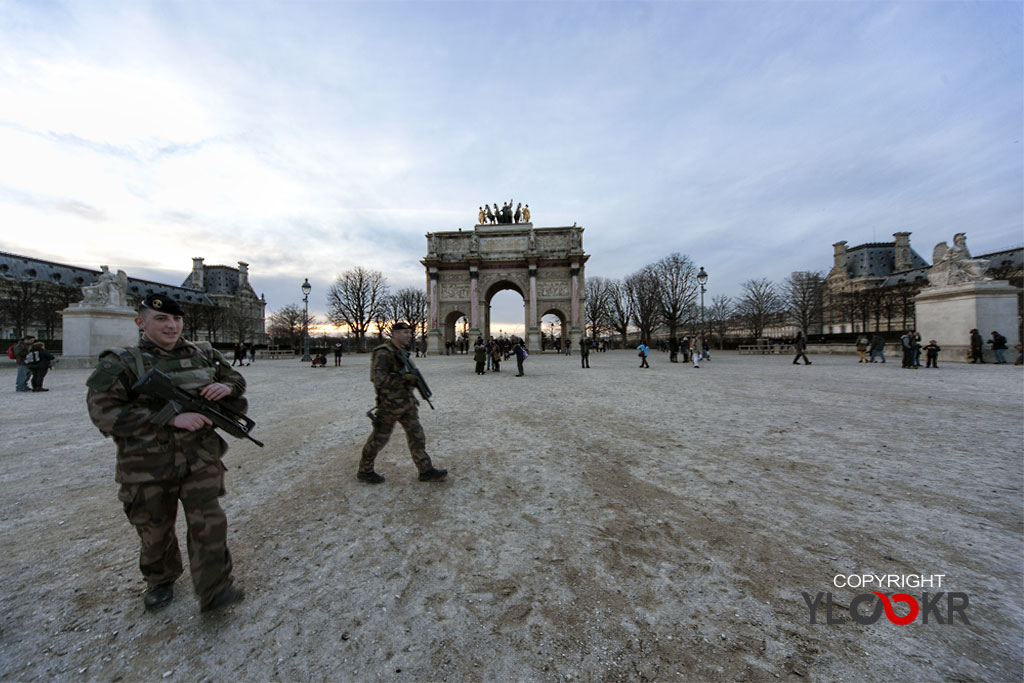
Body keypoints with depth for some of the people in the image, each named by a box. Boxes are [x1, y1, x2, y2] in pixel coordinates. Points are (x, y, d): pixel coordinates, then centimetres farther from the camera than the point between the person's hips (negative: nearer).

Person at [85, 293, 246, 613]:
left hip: (200, 458, 1)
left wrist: (227, 387, -10)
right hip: (148, 464, -1)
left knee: (208, 522, -2)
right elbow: (104, 412, -15)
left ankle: (214, 590, 8)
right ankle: (160, 581, 43)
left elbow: (236, 379, 15)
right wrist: (172, 417, -23)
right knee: (155, 530, 17)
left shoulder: (203, 354, 4)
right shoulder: (120, 363, -6)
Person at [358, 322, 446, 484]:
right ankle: (364, 471, 29)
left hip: (407, 402, 8)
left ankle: (426, 470, 16)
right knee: (379, 438, 8)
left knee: (416, 435, 8)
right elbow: (379, 379, -26)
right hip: (390, 404, -8)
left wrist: (413, 378, 9)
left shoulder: (402, 351, 10)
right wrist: (404, 378, -26)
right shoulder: (383, 353, -17)